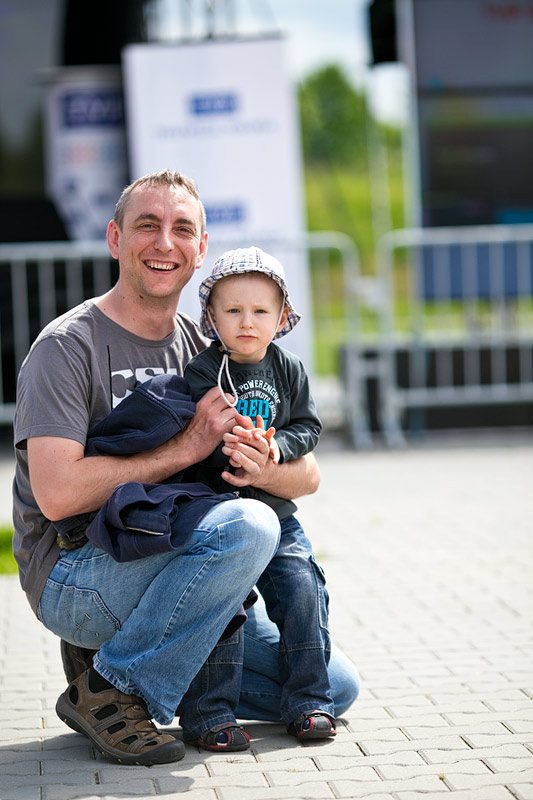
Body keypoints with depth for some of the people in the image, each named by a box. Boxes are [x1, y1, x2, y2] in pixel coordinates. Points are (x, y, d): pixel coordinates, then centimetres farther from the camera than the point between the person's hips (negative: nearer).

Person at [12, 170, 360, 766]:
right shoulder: (66, 347, -11)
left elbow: (306, 474, 7)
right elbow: (57, 493, -24)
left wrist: (264, 470, -18)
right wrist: (186, 447, -20)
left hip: (165, 569, 7)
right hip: (72, 577, -7)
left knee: (333, 689, 2)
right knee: (248, 525, -31)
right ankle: (109, 690, -18)